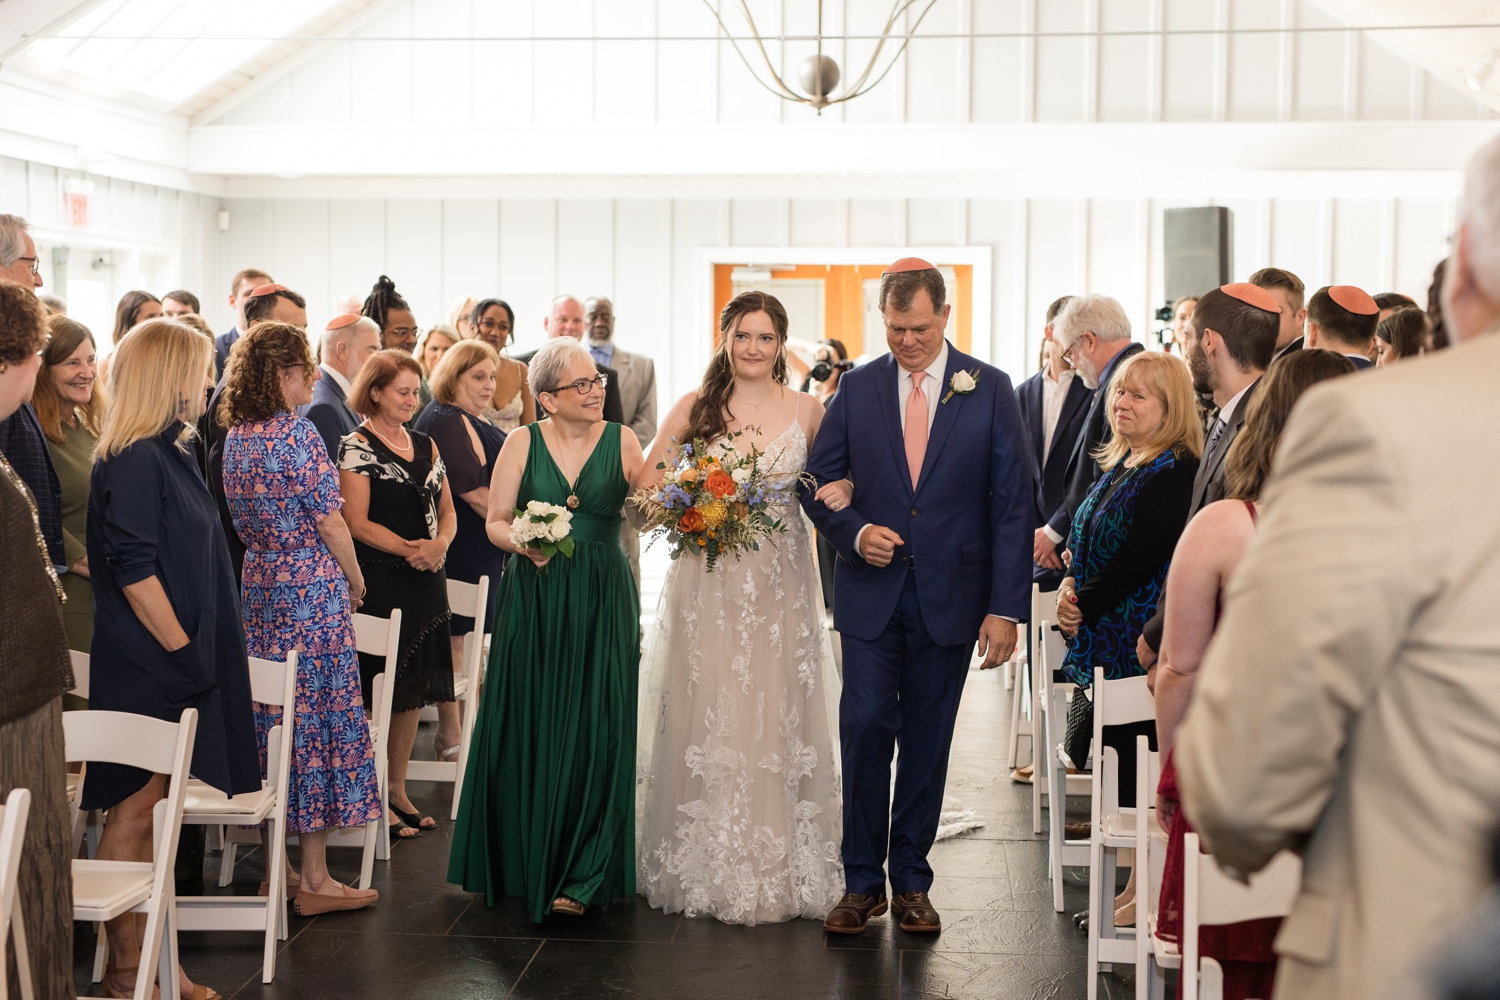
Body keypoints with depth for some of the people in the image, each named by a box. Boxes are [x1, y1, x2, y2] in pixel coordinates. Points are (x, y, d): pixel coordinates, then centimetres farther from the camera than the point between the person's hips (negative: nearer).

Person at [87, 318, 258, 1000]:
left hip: (174, 664, 9)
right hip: (144, 667, -9)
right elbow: (132, 568, -21)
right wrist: (181, 649, -18)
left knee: (153, 812, 12)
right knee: (136, 810, -2)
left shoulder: (168, 454, 14)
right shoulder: (135, 460, -16)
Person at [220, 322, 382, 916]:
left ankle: (279, 866, 17)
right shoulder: (298, 432, -15)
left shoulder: (235, 436, 8)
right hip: (312, 587, -8)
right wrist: (355, 580, 0)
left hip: (258, 585, 8)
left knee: (273, 717, 12)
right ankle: (314, 879, 0)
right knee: (320, 715, -2)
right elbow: (329, 520, -13)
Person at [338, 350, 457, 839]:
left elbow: (446, 510, 15)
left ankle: (397, 790, 21)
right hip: (380, 582, -7)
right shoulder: (357, 446, -6)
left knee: (414, 689, 11)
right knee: (379, 690, -5)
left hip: (424, 581, 7)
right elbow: (357, 522, -12)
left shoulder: (426, 446, 14)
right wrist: (411, 549, -17)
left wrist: (439, 544, -6)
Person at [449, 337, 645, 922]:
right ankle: (525, 866, 20)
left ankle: (579, 877, 0)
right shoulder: (523, 443, 3)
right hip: (534, 602, 0)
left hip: (603, 603, 0)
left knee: (593, 731, -5)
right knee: (530, 729, 4)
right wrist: (523, 543, -15)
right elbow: (495, 522, 4)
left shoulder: (622, 441, 4)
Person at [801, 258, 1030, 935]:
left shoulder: (990, 390, -1)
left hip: (950, 594, -1)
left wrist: (1006, 607, -8)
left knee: (927, 740, 6)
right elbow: (818, 483, 10)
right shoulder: (857, 389, 5)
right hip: (872, 593, 1)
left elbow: (1012, 503, -2)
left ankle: (911, 882, 18)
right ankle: (862, 882, 6)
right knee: (864, 726, -6)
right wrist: (855, 531, -11)